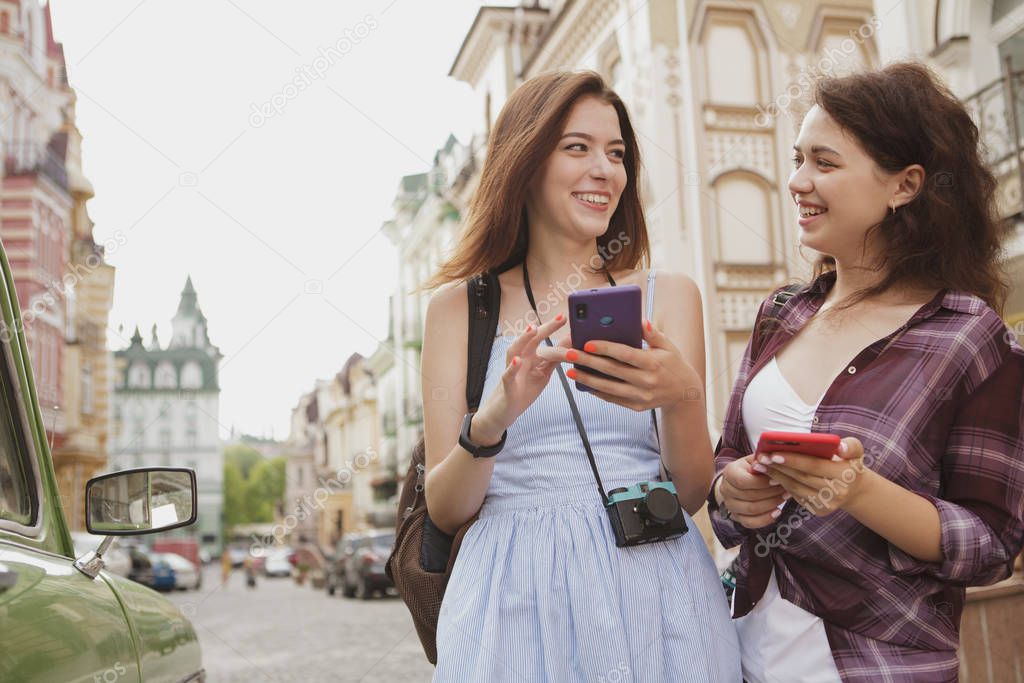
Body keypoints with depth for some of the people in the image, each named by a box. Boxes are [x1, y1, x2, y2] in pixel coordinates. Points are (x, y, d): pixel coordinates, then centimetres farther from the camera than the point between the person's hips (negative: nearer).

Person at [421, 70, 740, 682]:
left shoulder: (668, 294, 5)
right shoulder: (461, 305, 2)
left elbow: (692, 492, -1)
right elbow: (445, 509, -2)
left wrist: (682, 396, -21)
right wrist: (493, 419, -21)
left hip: (653, 588, 1)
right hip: (515, 598, -1)